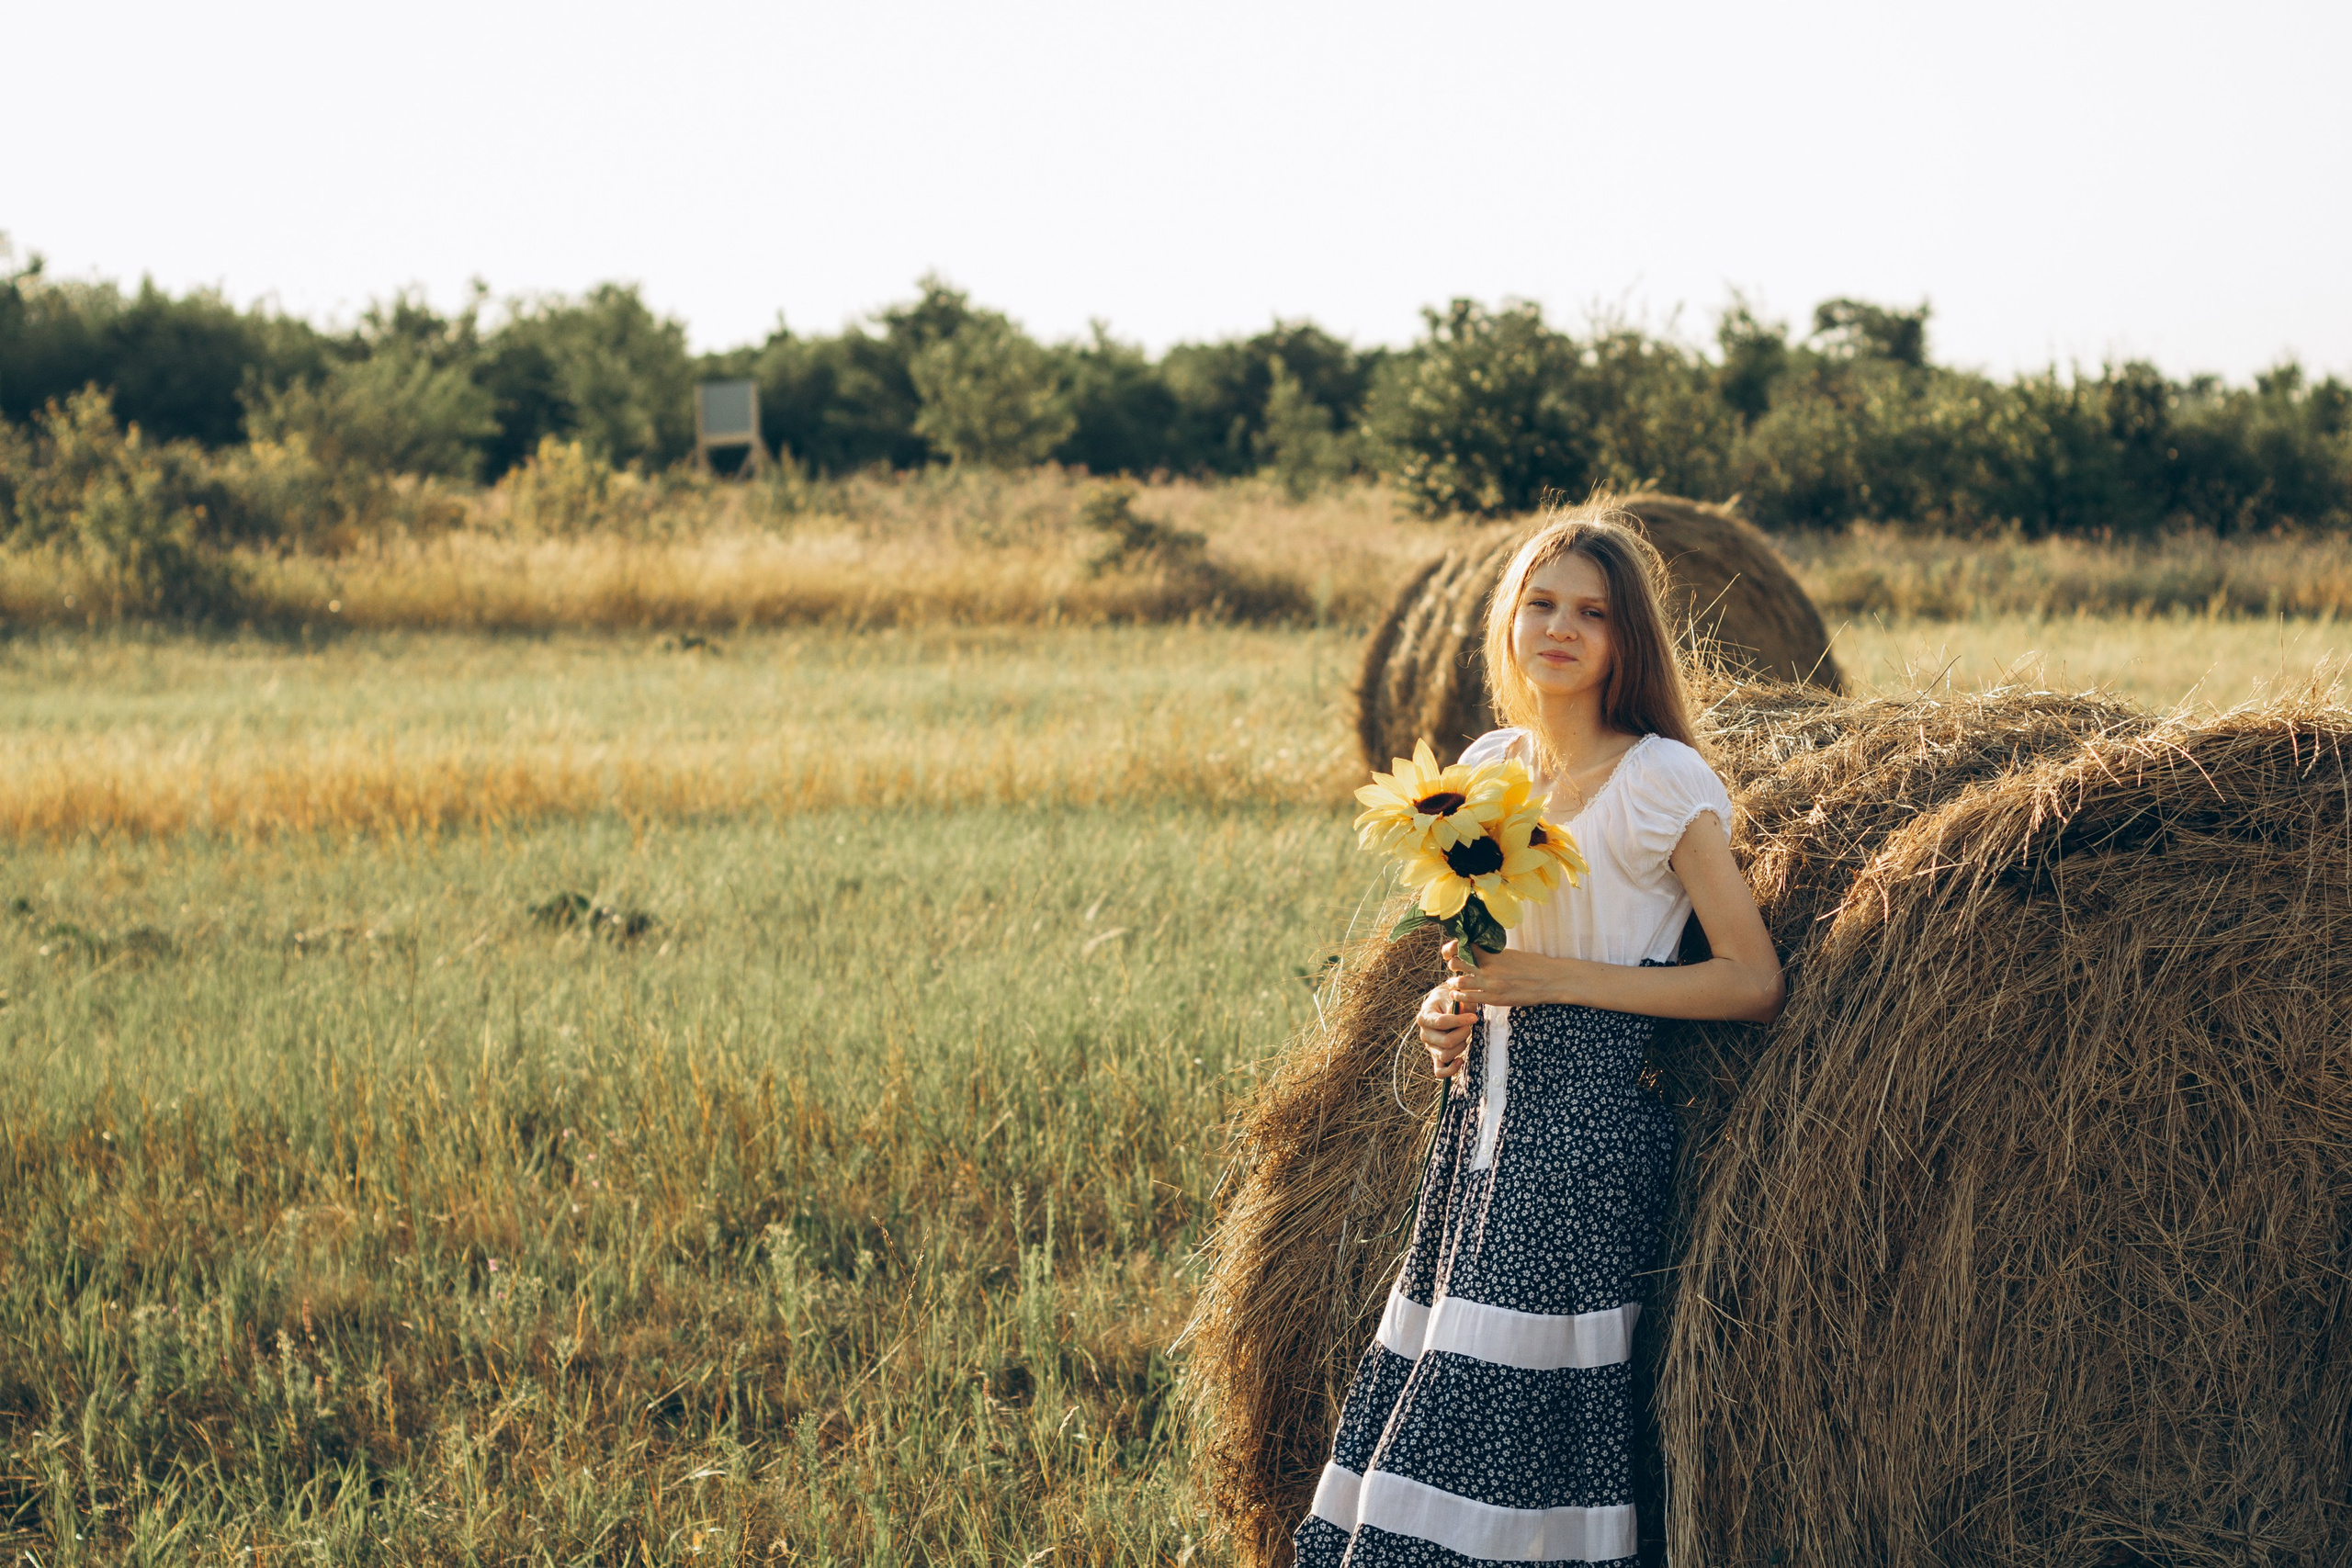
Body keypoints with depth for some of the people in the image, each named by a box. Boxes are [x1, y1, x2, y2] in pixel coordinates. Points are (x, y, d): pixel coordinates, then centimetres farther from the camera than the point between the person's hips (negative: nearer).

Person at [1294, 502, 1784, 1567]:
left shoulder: (1662, 781, -6)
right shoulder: (1486, 766, 13)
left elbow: (1752, 982, -10)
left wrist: (1553, 978, -15)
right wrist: (1447, 1011, 4)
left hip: (1588, 1121, -7)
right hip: (1484, 1112, 7)